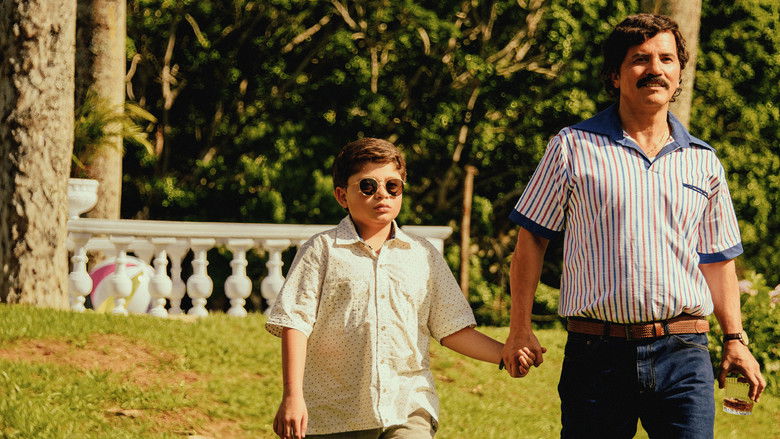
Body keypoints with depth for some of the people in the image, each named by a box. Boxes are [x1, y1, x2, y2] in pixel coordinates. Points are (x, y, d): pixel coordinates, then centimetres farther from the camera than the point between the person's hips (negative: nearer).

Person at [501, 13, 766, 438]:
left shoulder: (703, 161, 13)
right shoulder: (573, 147, 4)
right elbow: (532, 239, 6)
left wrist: (734, 340, 10)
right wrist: (520, 328, -1)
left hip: (683, 355, 2)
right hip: (596, 354, -2)